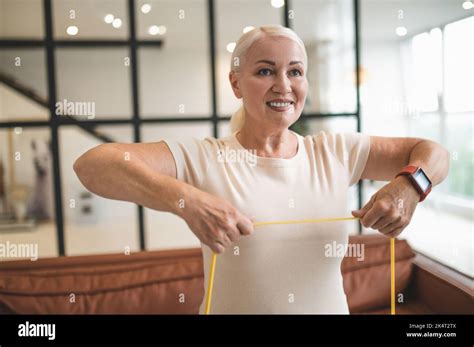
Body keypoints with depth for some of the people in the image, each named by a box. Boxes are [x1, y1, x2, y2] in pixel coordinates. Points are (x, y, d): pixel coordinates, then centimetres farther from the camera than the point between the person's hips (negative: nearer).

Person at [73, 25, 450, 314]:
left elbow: (434, 153, 2)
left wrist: (409, 185, -20)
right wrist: (187, 200, -39)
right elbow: (92, 164, -26)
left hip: (329, 306, 4)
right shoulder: (203, 158, -16)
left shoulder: (335, 152, -4)